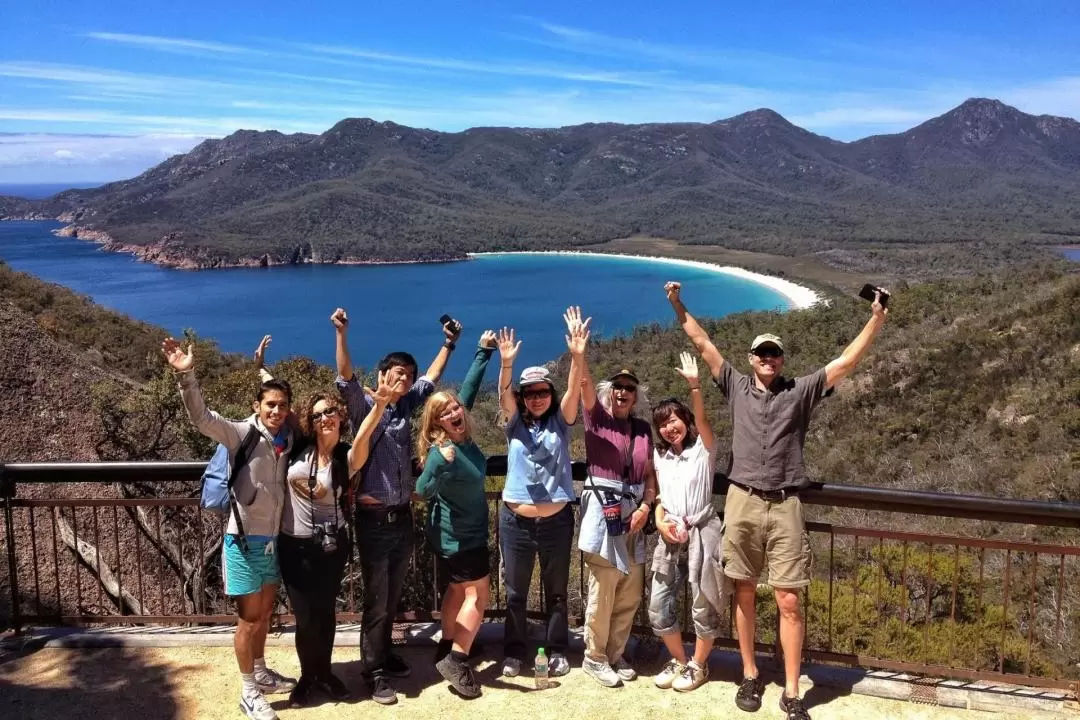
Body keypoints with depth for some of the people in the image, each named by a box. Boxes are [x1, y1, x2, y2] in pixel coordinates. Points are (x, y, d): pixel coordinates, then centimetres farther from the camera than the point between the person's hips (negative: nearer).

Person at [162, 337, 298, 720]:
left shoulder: (289, 441, 2)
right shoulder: (241, 434, -14)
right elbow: (202, 418, -28)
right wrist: (186, 376, -42)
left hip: (274, 541, 6)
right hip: (245, 541, -5)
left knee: (264, 613, 21)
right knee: (248, 619, 5)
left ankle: (260, 673, 39)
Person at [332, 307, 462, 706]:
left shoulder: (406, 407, 10)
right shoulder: (364, 407, -5)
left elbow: (431, 379, 22)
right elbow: (345, 379, -21)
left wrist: (448, 344, 22)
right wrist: (342, 334, -32)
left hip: (403, 517, 6)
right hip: (374, 519, -6)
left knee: (393, 596, 17)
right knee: (376, 599, 2)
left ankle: (385, 655, 33)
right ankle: (375, 673, 12)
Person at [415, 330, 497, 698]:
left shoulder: (461, 434, -7)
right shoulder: (440, 450, -27)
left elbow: (469, 388, 3)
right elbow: (423, 490, -40)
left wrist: (484, 352, 5)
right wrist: (440, 464, -56)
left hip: (460, 533, 8)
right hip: (460, 535, -8)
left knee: (458, 591, 17)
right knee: (478, 595, -1)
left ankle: (447, 652, 29)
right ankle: (455, 661, 5)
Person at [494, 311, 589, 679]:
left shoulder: (560, 423, 1)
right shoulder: (515, 423, 1)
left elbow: (573, 390, -15)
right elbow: (503, 394, -17)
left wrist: (577, 357, -32)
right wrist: (506, 363, -36)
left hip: (556, 520, 0)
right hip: (515, 520, 0)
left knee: (556, 591, 12)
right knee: (515, 592, 10)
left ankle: (557, 652, 25)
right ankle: (514, 652, 24)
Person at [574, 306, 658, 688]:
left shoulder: (643, 429, 12)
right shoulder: (597, 418, 1)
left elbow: (650, 474, 11)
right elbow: (584, 382, -16)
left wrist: (646, 506, -4)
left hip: (633, 512, 5)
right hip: (602, 509, -5)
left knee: (630, 594, 9)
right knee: (602, 592, -2)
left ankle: (615, 655, 25)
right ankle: (594, 658, 14)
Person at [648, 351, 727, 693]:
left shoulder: (703, 449, -3)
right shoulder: (659, 456, 12)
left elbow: (702, 420, -22)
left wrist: (694, 385, -35)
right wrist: (660, 523, -3)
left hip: (701, 532, -5)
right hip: (670, 535, 5)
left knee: (703, 605, 4)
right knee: (658, 607, 4)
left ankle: (699, 664, 26)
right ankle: (679, 659, 27)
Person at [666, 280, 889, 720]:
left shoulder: (800, 391, 7)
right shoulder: (737, 387, 9)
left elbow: (847, 362, 1)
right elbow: (704, 345, 8)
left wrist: (876, 320, -6)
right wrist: (678, 307, 6)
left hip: (785, 507, -1)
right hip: (742, 503, 1)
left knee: (789, 603, -1)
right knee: (744, 594, 10)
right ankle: (750, 676, 26)